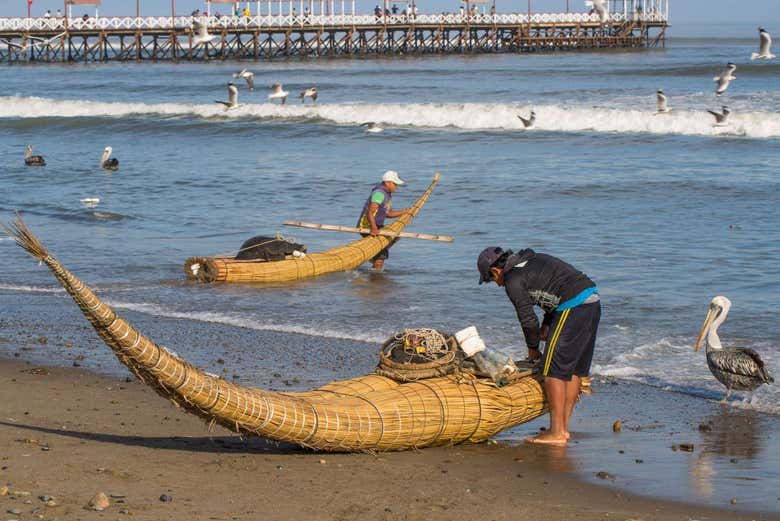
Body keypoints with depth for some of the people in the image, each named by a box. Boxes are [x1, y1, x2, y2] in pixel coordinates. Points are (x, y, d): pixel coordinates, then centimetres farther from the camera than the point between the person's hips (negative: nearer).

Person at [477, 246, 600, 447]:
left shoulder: (513, 280, -3)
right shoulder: (534, 259, 24)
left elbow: (528, 319, -1)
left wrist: (532, 347, 16)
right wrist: (547, 325, 22)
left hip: (574, 308, -9)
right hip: (593, 301, 9)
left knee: (553, 369, -4)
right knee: (573, 369, 14)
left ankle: (557, 433, -5)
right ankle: (563, 428, 18)